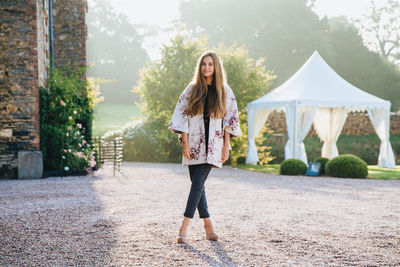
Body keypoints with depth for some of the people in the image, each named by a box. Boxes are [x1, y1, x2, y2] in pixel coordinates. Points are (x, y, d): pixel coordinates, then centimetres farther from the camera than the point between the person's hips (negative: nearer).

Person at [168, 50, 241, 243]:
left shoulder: (225, 91, 5)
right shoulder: (192, 89, 5)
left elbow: (230, 120, 6)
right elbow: (182, 116, 2)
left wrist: (226, 146, 0)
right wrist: (185, 142, -6)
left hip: (213, 145, -1)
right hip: (194, 144, 2)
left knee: (198, 182, -12)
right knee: (197, 184, 3)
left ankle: (185, 225, -10)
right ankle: (208, 224, 16)